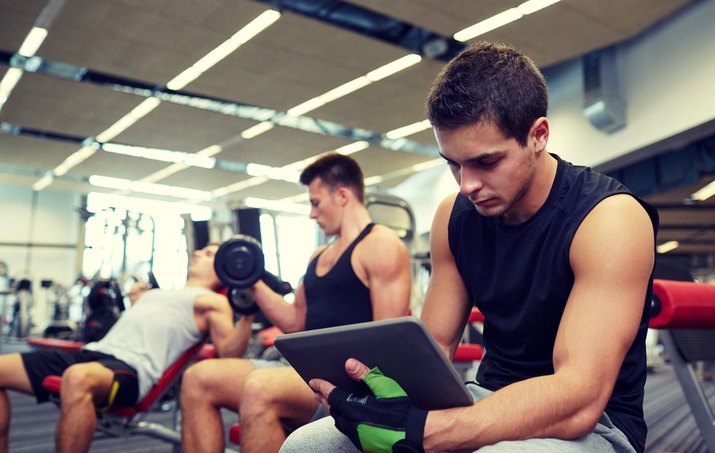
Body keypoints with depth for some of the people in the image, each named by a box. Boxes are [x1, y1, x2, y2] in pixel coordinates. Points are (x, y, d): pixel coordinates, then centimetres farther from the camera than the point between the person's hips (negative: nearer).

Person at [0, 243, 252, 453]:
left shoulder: (213, 302, 8)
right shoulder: (162, 292, 32)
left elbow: (229, 353, -7)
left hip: (132, 368, -9)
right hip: (94, 351, 9)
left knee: (77, 379, -42)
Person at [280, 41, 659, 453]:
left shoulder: (609, 218, -19)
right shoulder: (455, 217, -1)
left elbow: (580, 398, -28)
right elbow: (435, 344, 2)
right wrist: (388, 385, -21)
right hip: (491, 403, 5)